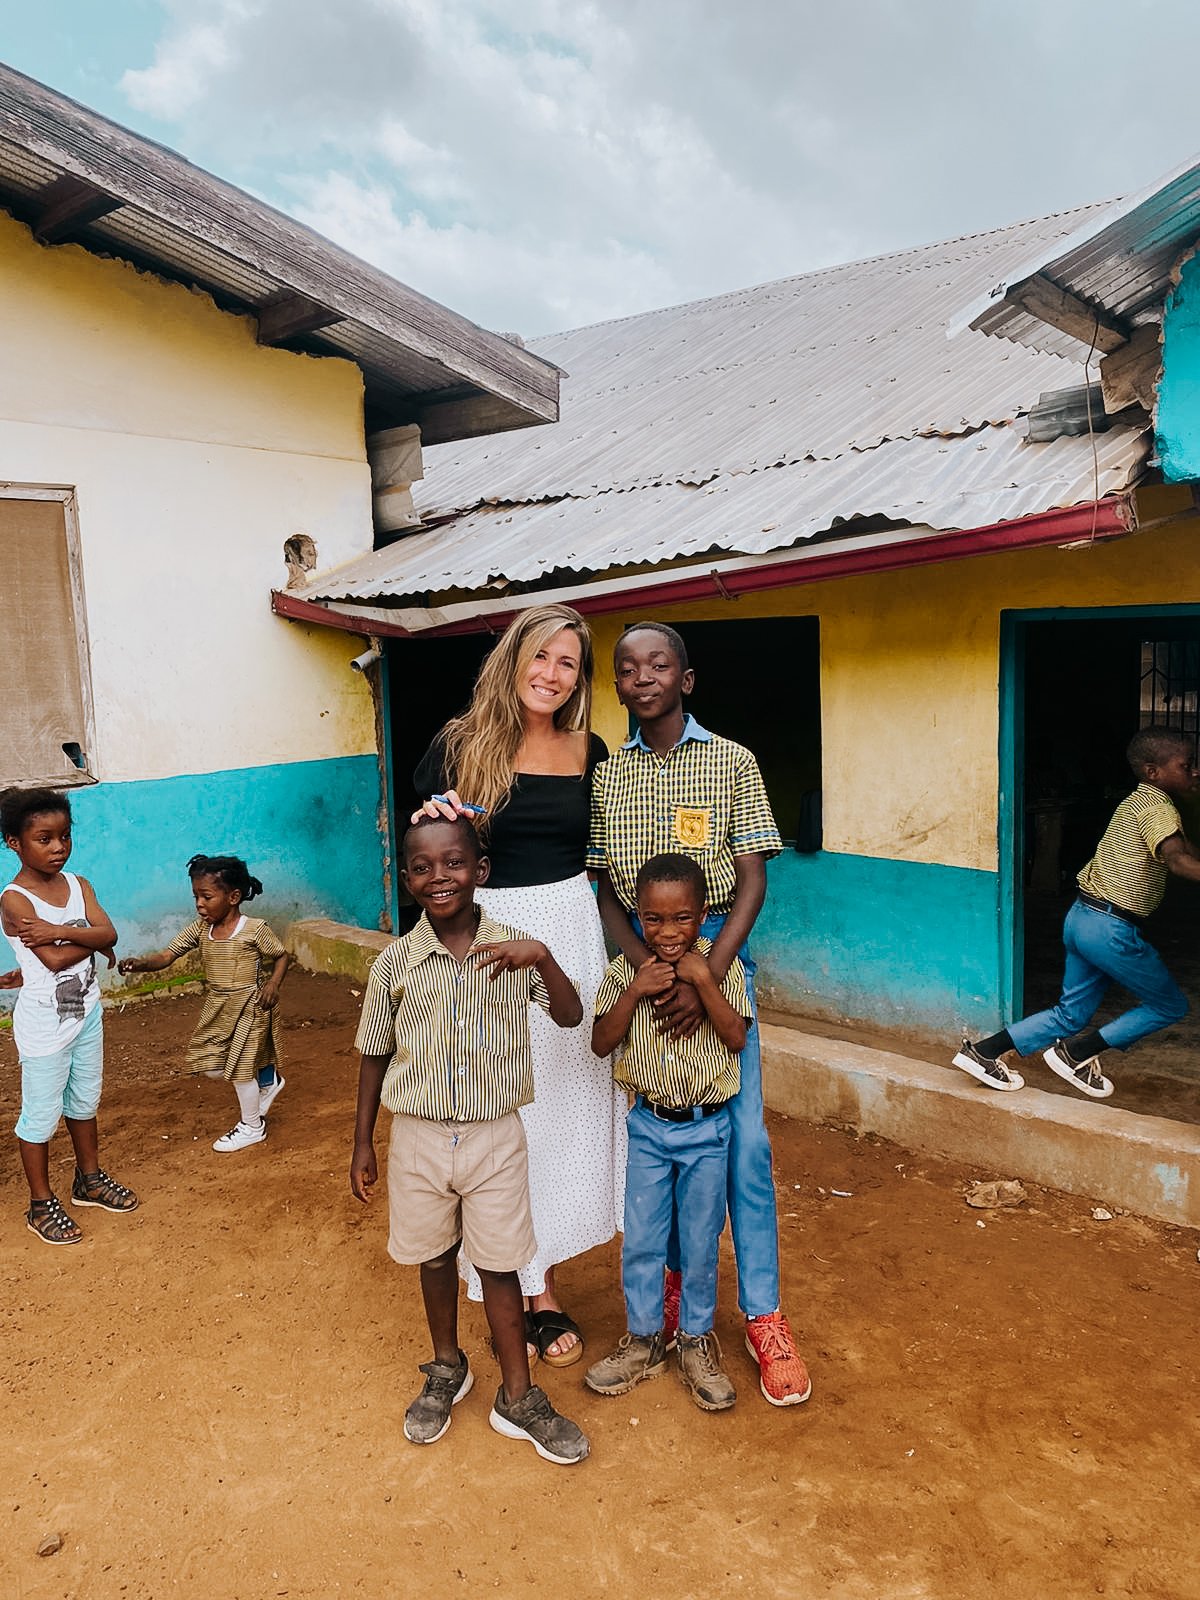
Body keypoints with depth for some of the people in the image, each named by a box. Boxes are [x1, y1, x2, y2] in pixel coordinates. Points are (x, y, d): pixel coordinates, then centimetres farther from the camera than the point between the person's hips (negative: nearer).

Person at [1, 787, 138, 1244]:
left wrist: (61, 931, -25)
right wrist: (90, 939, -11)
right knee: (41, 1116, 8)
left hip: (86, 1013, 6)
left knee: (84, 1102, 22)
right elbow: (55, 959, -26)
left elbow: (108, 933, -13)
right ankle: (41, 1205, 23)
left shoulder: (77, 885, 0)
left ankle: (89, 1179, 40)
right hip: (45, 1025, -6)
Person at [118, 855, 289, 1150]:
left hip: (249, 1006, -6)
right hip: (217, 1006, 6)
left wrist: (273, 984, -22)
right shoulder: (200, 929, -4)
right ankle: (268, 1081, 36)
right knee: (209, 1063, 10)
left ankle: (252, 1126, 26)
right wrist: (141, 963, -29)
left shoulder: (255, 929, -19)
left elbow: (281, 956, -6)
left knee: (240, 1064, 2)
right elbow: (167, 955, -10)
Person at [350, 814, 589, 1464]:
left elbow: (570, 1017, -15)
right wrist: (363, 1143, 6)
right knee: (435, 1258, 19)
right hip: (419, 1138, 1)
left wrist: (542, 958, -32)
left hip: (495, 1136, -1)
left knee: (499, 1265, 10)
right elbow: (375, 1056, 2)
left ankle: (518, 1397, 28)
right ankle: (447, 1370, 43)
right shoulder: (396, 962, -8)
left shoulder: (512, 951, -10)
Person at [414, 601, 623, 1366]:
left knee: (566, 1102, 10)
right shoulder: (460, 745, -4)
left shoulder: (589, 752, 4)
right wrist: (433, 823, -21)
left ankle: (543, 1268, 30)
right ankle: (531, 1286, 23)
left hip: (570, 935, 3)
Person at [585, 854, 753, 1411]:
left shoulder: (722, 966, -9)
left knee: (700, 1242, 12)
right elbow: (601, 1043, -10)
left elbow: (736, 1039, -16)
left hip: (707, 1128, -1)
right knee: (640, 1240, 12)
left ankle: (696, 1342, 32)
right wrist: (635, 991, -22)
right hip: (648, 1125, 1)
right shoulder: (625, 969, -7)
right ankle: (643, 1340, 32)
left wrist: (703, 981, -26)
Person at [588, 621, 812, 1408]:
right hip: (638, 952, 2)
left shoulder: (732, 762, -2)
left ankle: (763, 1314, 11)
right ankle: (679, 1282, 30)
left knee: (742, 1135, -1)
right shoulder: (605, 775, 4)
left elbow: (752, 880, -5)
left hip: (718, 947, -2)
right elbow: (602, 887, 2)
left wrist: (707, 976, -17)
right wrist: (645, 962, -15)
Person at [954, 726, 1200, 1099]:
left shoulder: (1135, 802, 15)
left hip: (1082, 917, 9)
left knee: (1072, 1014, 18)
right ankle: (1077, 1053, 7)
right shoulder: (1159, 808, -14)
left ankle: (983, 1051, 14)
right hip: (1112, 929, -9)